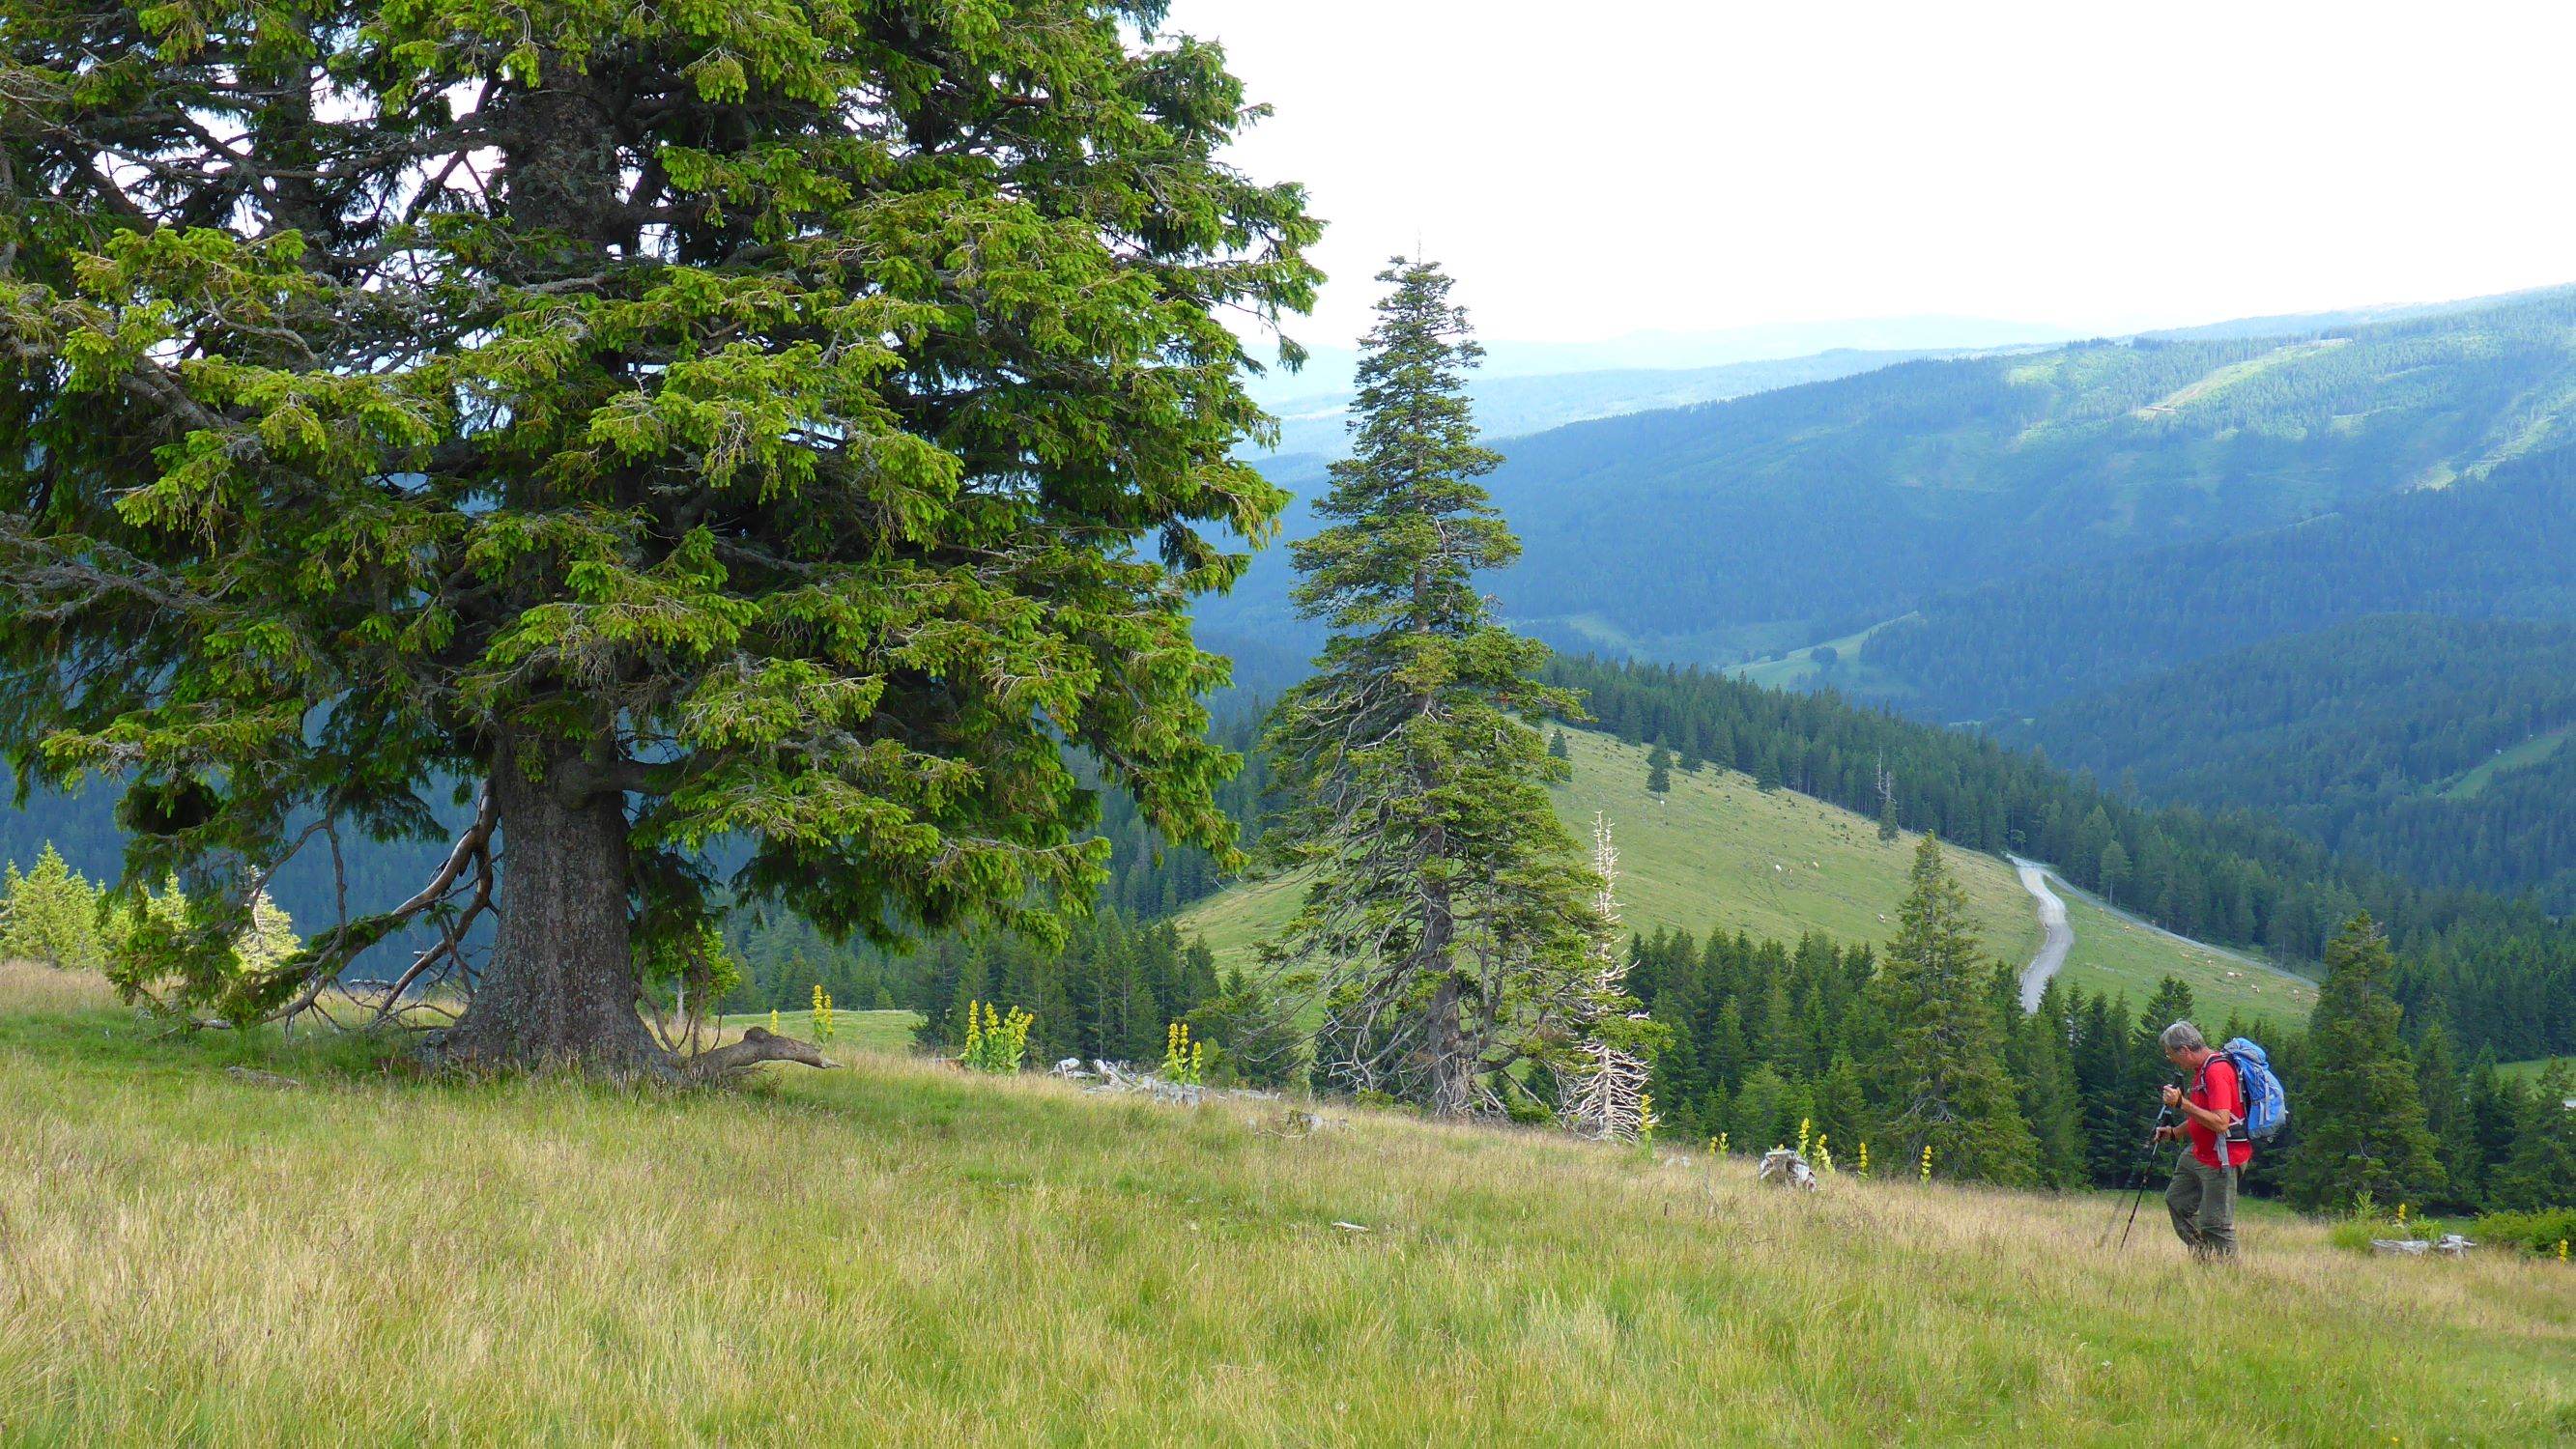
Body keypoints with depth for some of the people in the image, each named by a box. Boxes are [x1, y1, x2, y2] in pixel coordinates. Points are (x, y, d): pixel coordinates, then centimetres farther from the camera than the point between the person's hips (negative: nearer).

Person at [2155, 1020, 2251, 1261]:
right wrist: (2175, 1132, 13)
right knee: (2177, 1200, 20)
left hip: (2222, 1159, -11)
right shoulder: (2202, 1069, 10)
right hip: (2200, 1155, 11)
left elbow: (2220, 1122, -31)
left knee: (2215, 1223, -8)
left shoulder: (2217, 1071, -22)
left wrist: (2182, 1104, -29)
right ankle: (2202, 1259, 27)